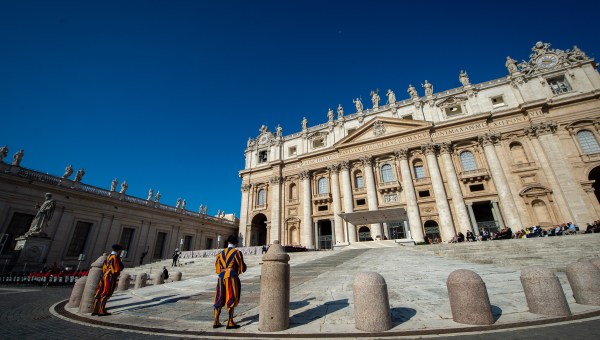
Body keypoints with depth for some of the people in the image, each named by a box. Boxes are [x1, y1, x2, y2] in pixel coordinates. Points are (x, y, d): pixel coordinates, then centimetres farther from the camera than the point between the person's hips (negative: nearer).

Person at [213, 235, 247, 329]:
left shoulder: (221, 253, 12)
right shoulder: (237, 252, -5)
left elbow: (217, 267, 15)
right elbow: (242, 267, -3)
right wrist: (244, 267, 19)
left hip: (221, 276, 5)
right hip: (232, 276, -5)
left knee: (220, 298, 13)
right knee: (231, 298, 1)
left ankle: (216, 321, 16)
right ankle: (230, 322, 3)